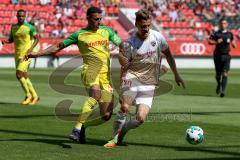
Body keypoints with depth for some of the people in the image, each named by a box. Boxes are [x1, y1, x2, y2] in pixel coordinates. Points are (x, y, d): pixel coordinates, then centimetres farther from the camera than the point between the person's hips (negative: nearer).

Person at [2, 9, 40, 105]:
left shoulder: (29, 27, -8)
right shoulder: (13, 27, 9)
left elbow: (37, 38, -2)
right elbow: (11, 39, 17)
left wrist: (31, 47, -17)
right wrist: (5, 41, -6)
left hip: (26, 54, -7)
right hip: (17, 55, 7)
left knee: (19, 74, -18)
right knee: (24, 77, 9)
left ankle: (28, 95, -3)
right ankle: (34, 96, 21)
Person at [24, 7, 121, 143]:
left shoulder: (107, 31, 15)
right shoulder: (79, 35, 8)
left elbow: (121, 45, 24)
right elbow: (59, 46, 12)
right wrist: (38, 54, 5)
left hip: (105, 76, 4)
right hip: (90, 69, -4)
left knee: (106, 116, -3)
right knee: (96, 94, -37)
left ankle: (82, 126, 22)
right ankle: (77, 129, -39)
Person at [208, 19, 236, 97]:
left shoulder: (230, 34, 7)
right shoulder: (216, 33, 0)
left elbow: (232, 41, 19)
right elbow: (209, 41, -2)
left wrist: (233, 44, -3)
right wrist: (216, 42, -17)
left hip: (226, 56, 0)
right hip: (218, 55, 0)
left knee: (225, 74, -13)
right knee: (218, 74, 9)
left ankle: (222, 91, -15)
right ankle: (219, 84, 41)